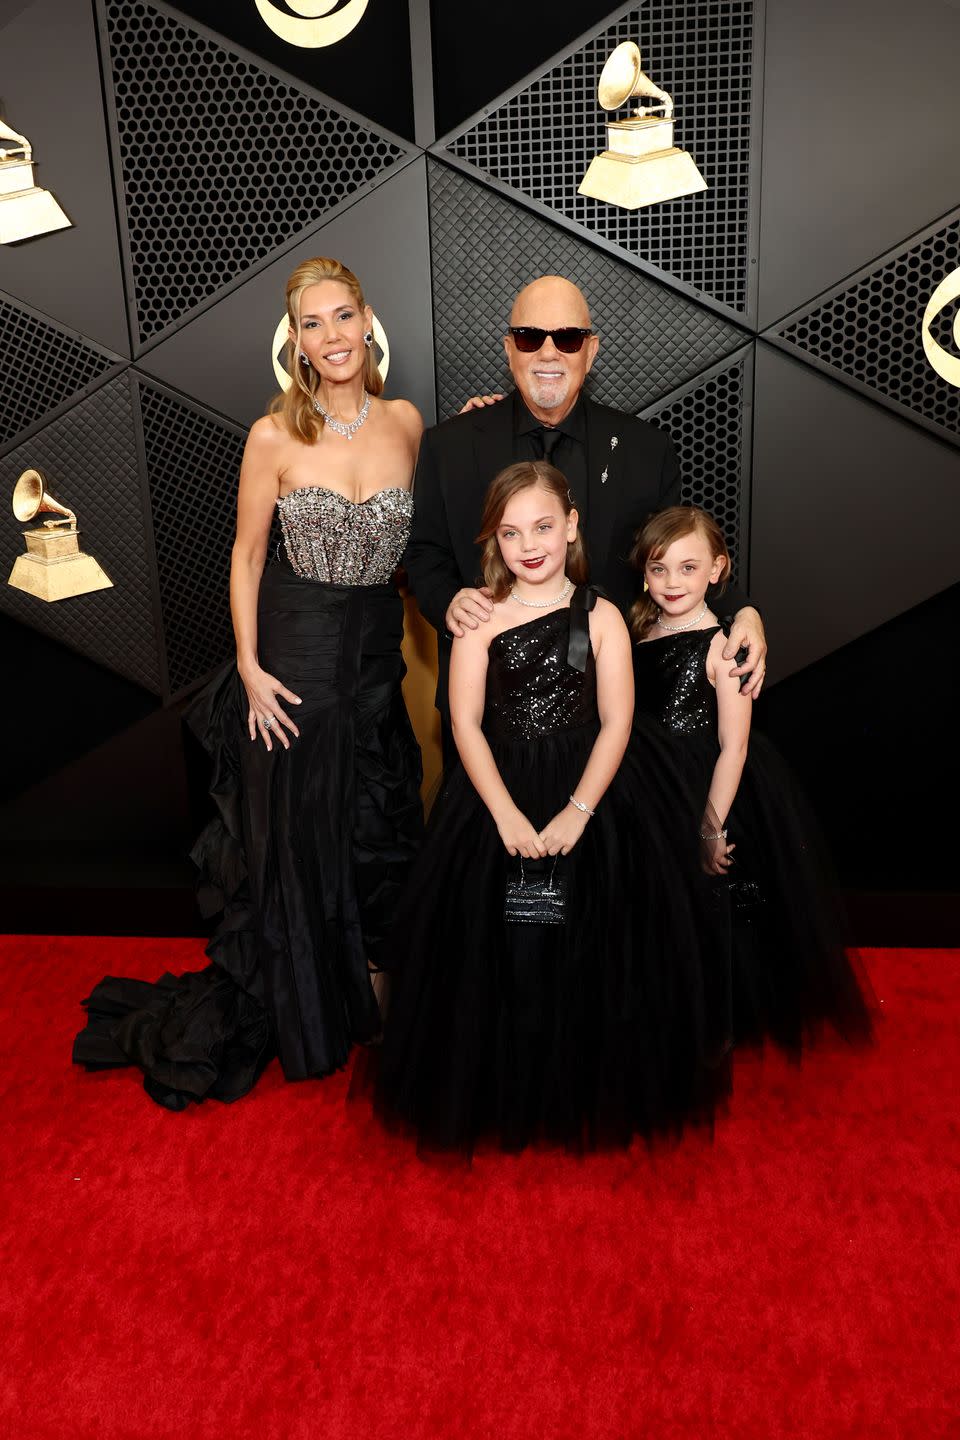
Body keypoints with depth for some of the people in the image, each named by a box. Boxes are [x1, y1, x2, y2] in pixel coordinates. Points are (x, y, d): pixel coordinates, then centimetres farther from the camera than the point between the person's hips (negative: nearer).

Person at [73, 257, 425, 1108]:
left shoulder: (405, 422, 1)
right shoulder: (275, 437, -10)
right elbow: (247, 555, -3)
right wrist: (249, 669, -9)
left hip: (377, 649, 4)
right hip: (295, 655, -3)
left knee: (377, 831, 14)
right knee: (293, 836, 10)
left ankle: (372, 985, 38)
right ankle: (303, 1013, 31)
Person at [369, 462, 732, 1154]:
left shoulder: (602, 617, 0)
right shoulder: (481, 618, 0)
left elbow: (616, 722, -5)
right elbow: (466, 722, -5)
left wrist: (578, 811, -16)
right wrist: (506, 814, -15)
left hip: (593, 790, 0)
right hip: (499, 792, 0)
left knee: (594, 950, 2)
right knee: (500, 947, 1)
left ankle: (593, 1096, 26)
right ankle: (505, 1100, 24)